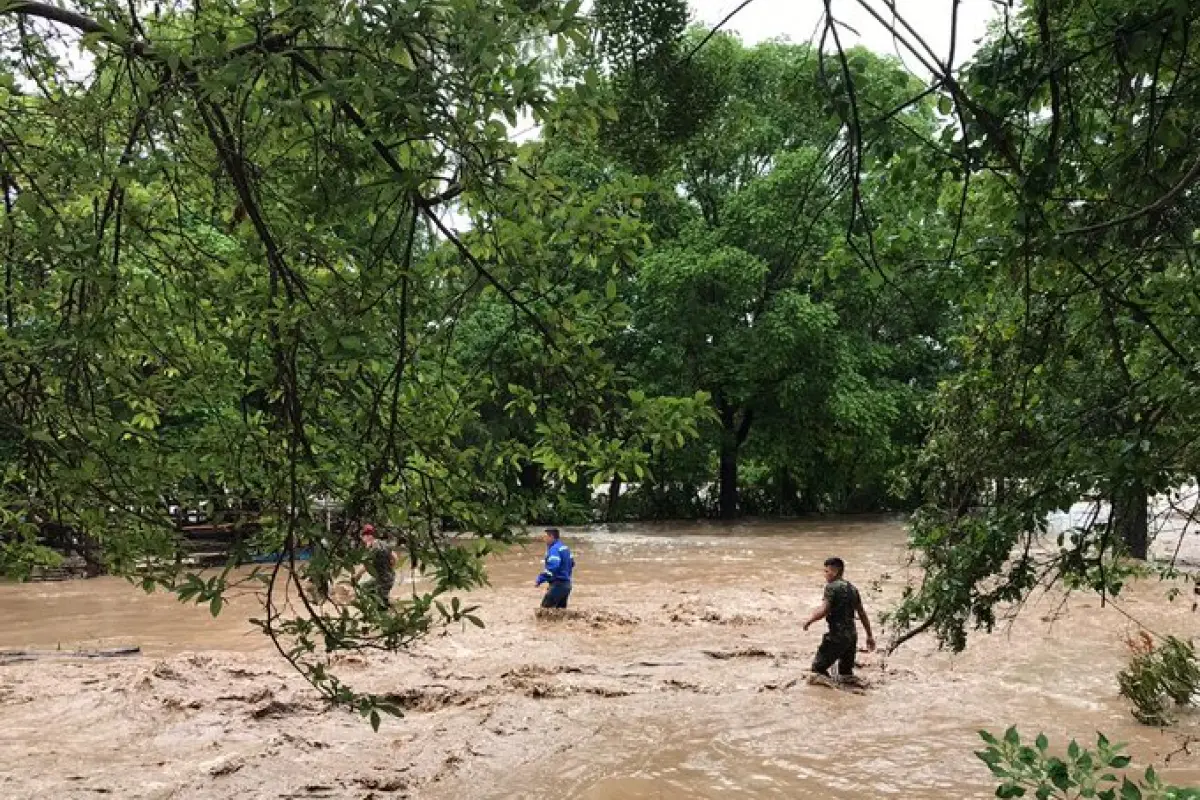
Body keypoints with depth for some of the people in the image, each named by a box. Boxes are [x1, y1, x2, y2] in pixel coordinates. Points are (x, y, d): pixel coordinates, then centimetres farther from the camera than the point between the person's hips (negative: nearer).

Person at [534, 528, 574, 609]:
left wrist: (539, 580, -23)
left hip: (558, 584, -10)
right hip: (567, 584, 10)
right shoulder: (565, 547, 14)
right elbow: (572, 563, 23)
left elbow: (552, 568, -27)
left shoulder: (554, 549, -16)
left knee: (545, 608, -9)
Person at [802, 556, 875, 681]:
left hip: (837, 636, -8)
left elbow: (824, 610, -20)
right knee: (846, 672, 17)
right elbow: (862, 614, 17)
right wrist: (870, 635, 22)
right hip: (852, 635, 8)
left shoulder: (832, 587, -10)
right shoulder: (852, 588, 14)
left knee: (818, 667, -2)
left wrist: (809, 621, -5)